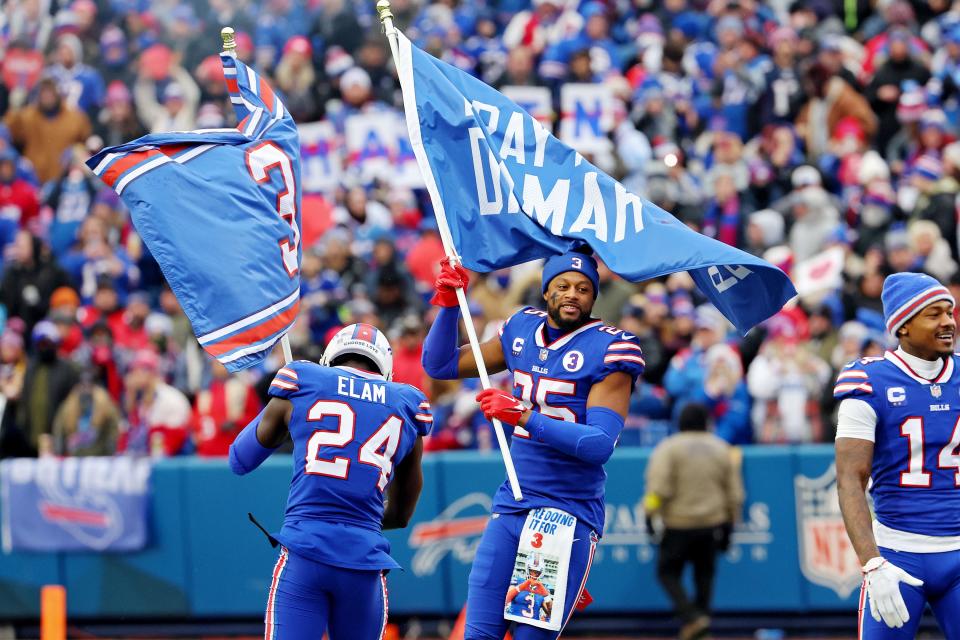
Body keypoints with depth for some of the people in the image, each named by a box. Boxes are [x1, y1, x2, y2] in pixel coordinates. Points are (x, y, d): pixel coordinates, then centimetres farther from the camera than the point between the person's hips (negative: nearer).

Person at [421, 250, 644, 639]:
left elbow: (600, 444, -20)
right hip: (511, 505, 6)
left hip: (571, 513, -6)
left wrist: (525, 417, -29)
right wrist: (448, 306, 0)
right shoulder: (521, 330, 9)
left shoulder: (609, 350, -10)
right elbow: (440, 365, 16)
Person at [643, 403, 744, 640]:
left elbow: (659, 487, -17)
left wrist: (650, 514, -11)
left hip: (678, 525, -4)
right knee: (704, 573, 15)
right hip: (712, 523, 4)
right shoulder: (721, 449, 8)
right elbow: (735, 493, 10)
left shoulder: (669, 448, -6)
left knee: (668, 572, 4)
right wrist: (729, 525, 18)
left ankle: (692, 618, -13)